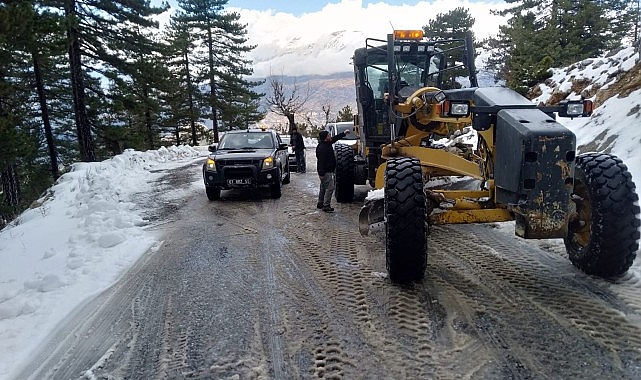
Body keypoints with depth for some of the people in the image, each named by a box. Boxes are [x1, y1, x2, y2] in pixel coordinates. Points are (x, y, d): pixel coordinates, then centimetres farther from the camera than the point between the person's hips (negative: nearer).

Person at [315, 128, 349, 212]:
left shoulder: (327, 144, 8)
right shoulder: (322, 148, -22)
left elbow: (335, 138, 26)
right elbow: (321, 161, -25)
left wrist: (344, 133, 27)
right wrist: (321, 173, -25)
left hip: (328, 171, 11)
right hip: (326, 172, -11)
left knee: (323, 187, 18)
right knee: (330, 187, -10)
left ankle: (320, 203, 29)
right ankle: (326, 205, -8)